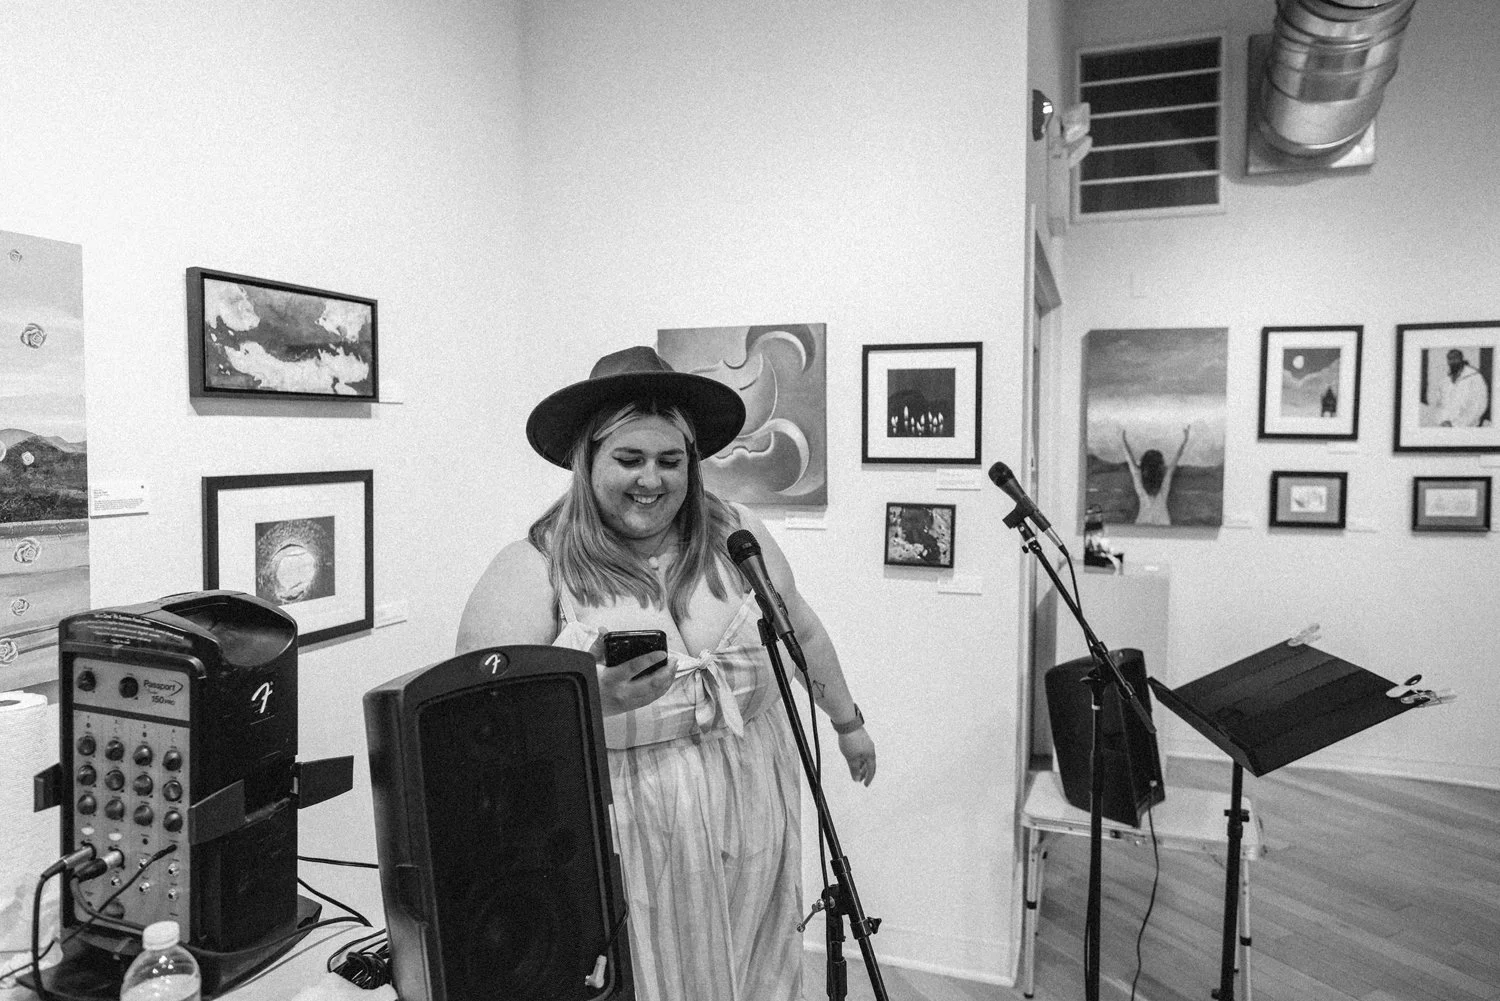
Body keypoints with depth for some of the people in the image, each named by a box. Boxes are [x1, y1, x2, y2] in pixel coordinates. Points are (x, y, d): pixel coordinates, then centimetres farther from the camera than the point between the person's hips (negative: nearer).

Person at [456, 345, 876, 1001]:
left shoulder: (734, 535, 2)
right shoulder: (534, 568, -9)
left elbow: (802, 633, 14)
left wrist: (848, 723, 22)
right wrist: (591, 699, -30)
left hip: (748, 807, 4)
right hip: (620, 831, -3)